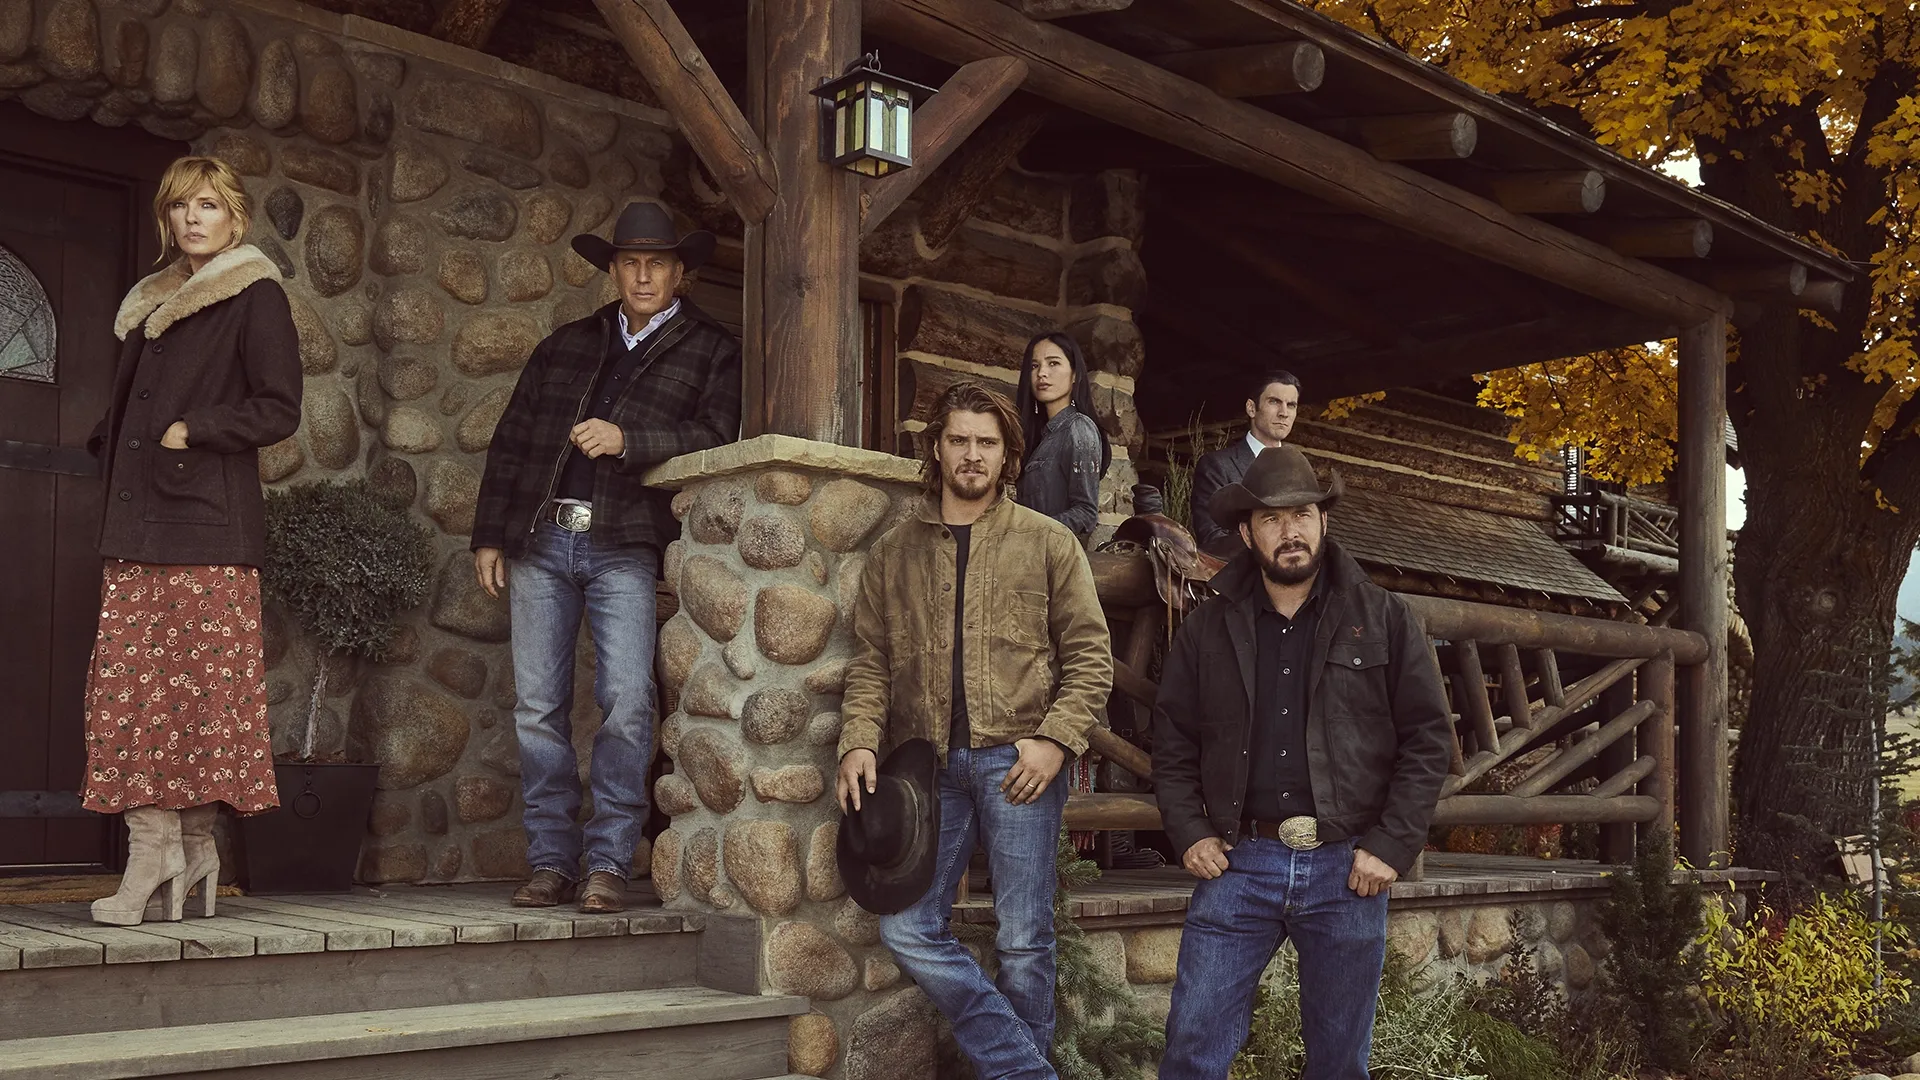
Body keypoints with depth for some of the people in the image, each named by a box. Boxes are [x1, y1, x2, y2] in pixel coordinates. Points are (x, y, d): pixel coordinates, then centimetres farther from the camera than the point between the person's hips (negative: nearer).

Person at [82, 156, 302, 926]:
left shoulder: (255, 297, 1)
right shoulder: (151, 304, 22)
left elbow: (279, 410, -6)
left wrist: (190, 432, -12)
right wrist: (111, 449, 11)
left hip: (208, 525, -6)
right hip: (137, 524, 7)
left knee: (202, 687, -5)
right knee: (130, 686, -1)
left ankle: (193, 843, 3)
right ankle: (153, 849, 1)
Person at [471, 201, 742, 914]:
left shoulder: (711, 352, 11)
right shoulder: (565, 346, 21)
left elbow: (716, 440, -4)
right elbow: (511, 441, 20)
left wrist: (626, 440, -16)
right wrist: (489, 534, 12)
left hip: (624, 547, -3)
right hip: (540, 541, 4)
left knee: (626, 702, -15)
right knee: (538, 709, 1)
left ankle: (609, 864, -7)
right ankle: (551, 862, 8)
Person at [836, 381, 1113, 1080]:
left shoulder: (1049, 543, 6)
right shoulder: (894, 551, 13)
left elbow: (1089, 656, 3)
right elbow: (871, 660, 11)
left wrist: (1056, 740, -10)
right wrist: (860, 740, -5)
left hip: (1017, 760, -3)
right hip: (930, 763, 3)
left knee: (1023, 942, 0)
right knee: (908, 930, -3)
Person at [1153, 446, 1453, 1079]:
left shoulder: (1384, 618, 2)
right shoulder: (1208, 629, 7)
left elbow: (1429, 736, 1)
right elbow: (1172, 742, 11)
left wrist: (1392, 847, -6)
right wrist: (1190, 834, -1)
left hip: (1347, 866, 0)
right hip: (1238, 862, 1)